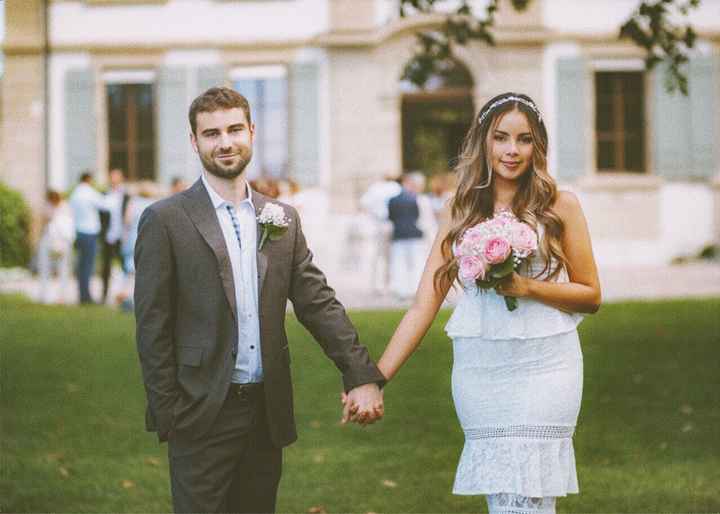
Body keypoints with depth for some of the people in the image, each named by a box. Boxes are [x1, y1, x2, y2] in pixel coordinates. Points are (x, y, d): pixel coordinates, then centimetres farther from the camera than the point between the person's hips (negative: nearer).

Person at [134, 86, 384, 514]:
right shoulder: (166, 221, -4)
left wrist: (362, 376, -6)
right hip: (202, 415, -4)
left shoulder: (282, 219, 10)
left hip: (267, 414, 4)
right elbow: (153, 328, -5)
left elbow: (319, 303, 6)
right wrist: (168, 415, -8)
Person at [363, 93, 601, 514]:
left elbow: (591, 296, 5)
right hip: (479, 369, 3)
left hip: (543, 368, -3)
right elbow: (422, 308, 4)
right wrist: (374, 380, -5)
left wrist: (527, 288, -12)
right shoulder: (462, 215, 9)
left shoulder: (559, 206, 2)